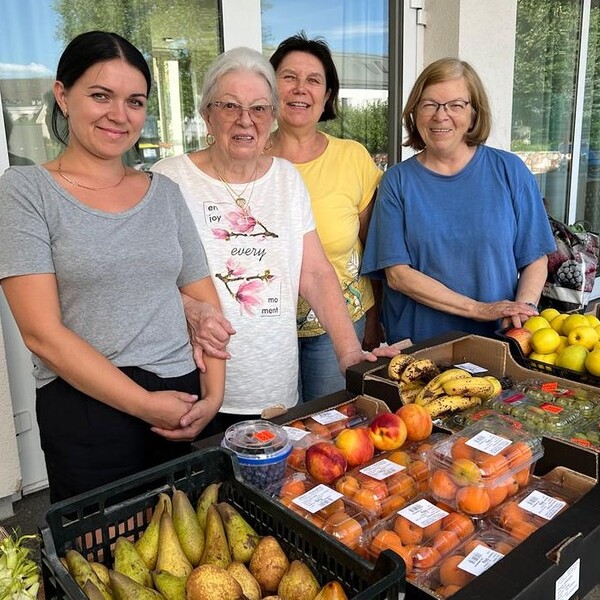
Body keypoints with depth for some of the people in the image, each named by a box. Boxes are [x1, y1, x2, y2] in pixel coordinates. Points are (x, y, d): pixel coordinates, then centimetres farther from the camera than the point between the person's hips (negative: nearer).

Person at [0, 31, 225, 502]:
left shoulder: (165, 193, 8)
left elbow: (205, 304, 8)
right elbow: (42, 332, -11)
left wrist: (213, 394, -5)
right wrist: (146, 405, -13)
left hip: (185, 402, 4)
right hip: (85, 411, -3)